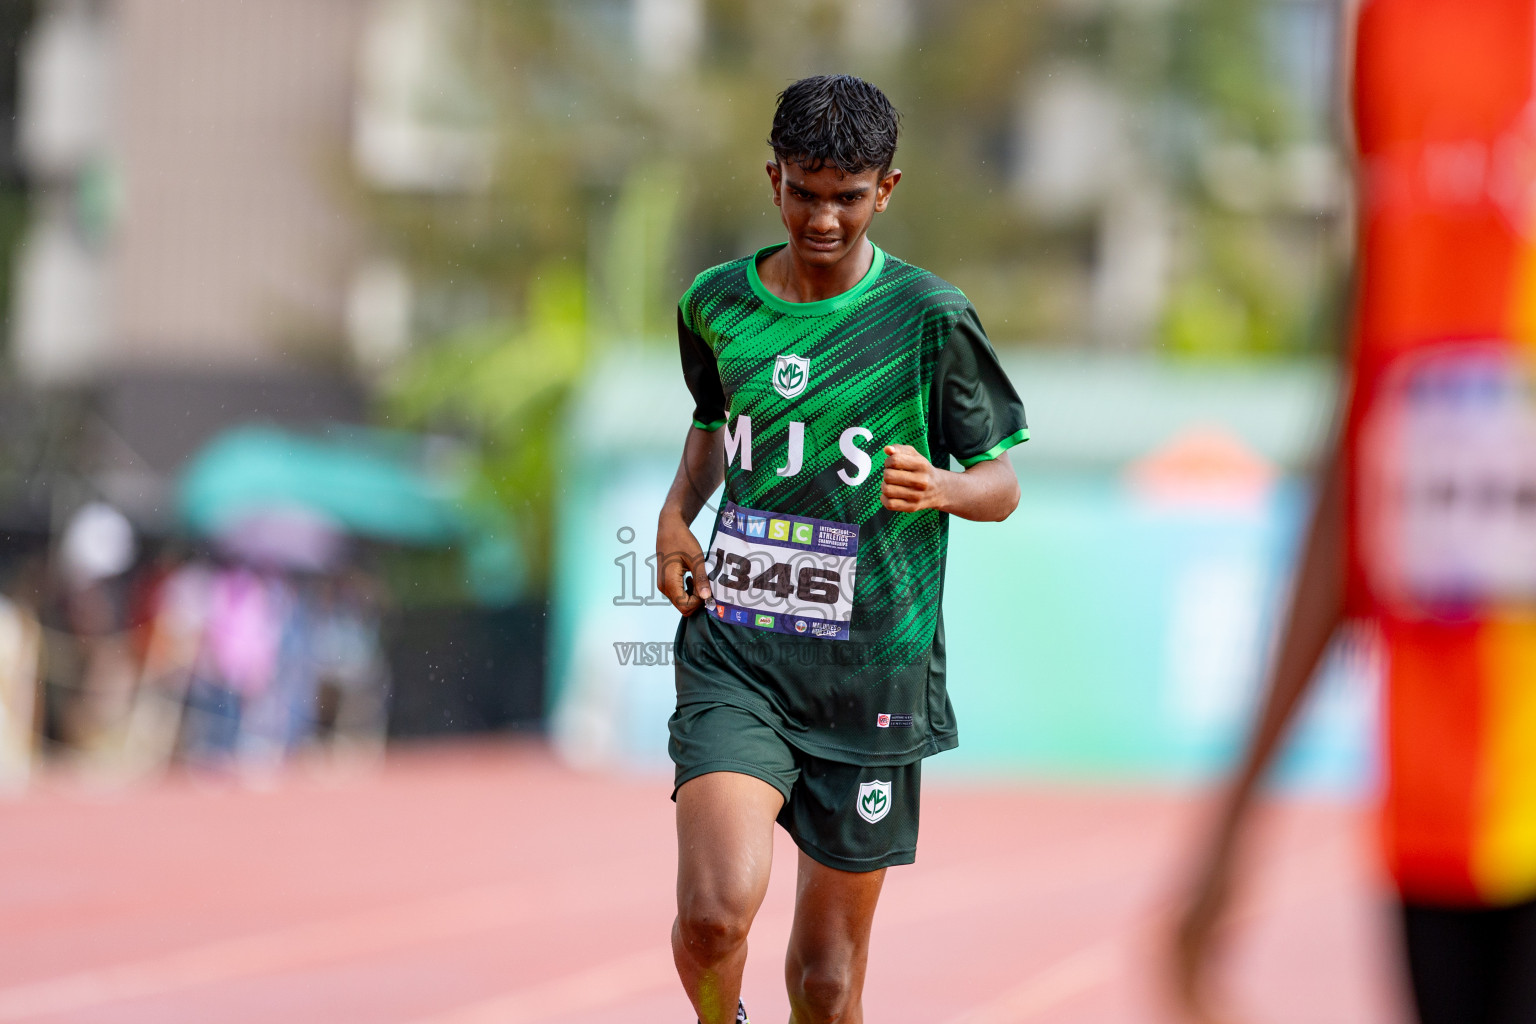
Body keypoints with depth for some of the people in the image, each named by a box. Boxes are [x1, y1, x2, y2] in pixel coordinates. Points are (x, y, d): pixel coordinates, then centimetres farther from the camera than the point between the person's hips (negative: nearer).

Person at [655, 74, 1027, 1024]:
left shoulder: (931, 318, -4)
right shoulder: (718, 303, 6)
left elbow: (1002, 482, 4)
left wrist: (937, 486, -18)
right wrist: (676, 512, 9)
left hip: (872, 671, -1)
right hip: (737, 655, 1)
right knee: (717, 910, -21)